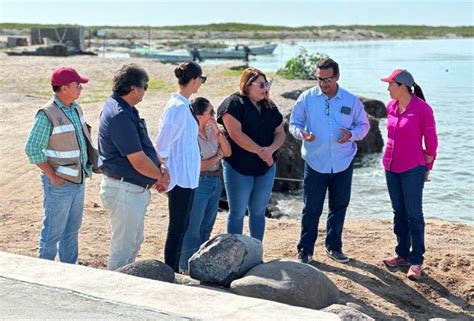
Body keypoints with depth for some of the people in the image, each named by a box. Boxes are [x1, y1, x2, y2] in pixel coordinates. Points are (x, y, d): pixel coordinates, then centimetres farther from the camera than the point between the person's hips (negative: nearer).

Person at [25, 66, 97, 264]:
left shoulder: (76, 109, 5)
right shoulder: (47, 114, -19)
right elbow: (32, 149, -18)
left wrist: (87, 167, 10)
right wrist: (52, 176, -16)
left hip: (78, 181, 8)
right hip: (59, 183, -8)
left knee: (72, 229, 18)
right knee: (53, 232, 2)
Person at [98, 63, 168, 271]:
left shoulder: (125, 110, 9)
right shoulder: (120, 116, -24)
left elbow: (144, 146, 15)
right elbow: (138, 161, -24)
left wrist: (160, 168, 0)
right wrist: (161, 176, -6)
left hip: (134, 189, 11)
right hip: (125, 190, -11)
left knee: (134, 242, 23)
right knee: (123, 247, 1)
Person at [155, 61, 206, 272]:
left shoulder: (182, 104, 10)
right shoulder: (179, 107, -19)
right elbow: (162, 145, -20)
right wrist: (166, 174, -12)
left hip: (187, 175, 10)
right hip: (181, 176, -10)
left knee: (181, 226, 16)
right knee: (177, 227, -1)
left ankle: (174, 270, 26)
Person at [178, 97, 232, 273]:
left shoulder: (211, 129, 5)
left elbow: (227, 152, 4)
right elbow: (197, 165, -21)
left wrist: (217, 131, -9)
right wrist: (217, 157, -5)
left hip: (215, 182, 8)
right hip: (199, 184, -8)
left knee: (206, 227, 16)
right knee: (192, 229, 1)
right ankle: (186, 268, 12)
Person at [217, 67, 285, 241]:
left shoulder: (270, 107, 11)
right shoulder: (233, 104, -9)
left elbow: (280, 133, 8)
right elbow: (236, 134, -19)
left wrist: (271, 149, -13)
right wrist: (260, 151, -18)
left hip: (265, 168, 6)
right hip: (239, 168, -6)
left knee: (258, 211, 13)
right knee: (237, 212, 3)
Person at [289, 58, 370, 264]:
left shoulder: (351, 101, 1)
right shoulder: (307, 98, -2)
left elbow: (363, 125, 9)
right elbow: (294, 123, 3)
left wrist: (352, 134, -13)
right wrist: (302, 133, -20)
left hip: (343, 164, 2)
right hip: (315, 163, -2)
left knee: (339, 206, 14)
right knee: (312, 208, 1)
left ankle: (333, 246, 30)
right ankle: (305, 250, 12)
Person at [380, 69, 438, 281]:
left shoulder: (422, 109, -15)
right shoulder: (391, 107, 2)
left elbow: (431, 141, -6)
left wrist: (427, 168, 0)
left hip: (412, 169, -6)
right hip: (391, 168, 6)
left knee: (413, 215, -1)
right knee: (399, 213, 14)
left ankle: (416, 261, 6)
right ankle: (402, 254, 24)